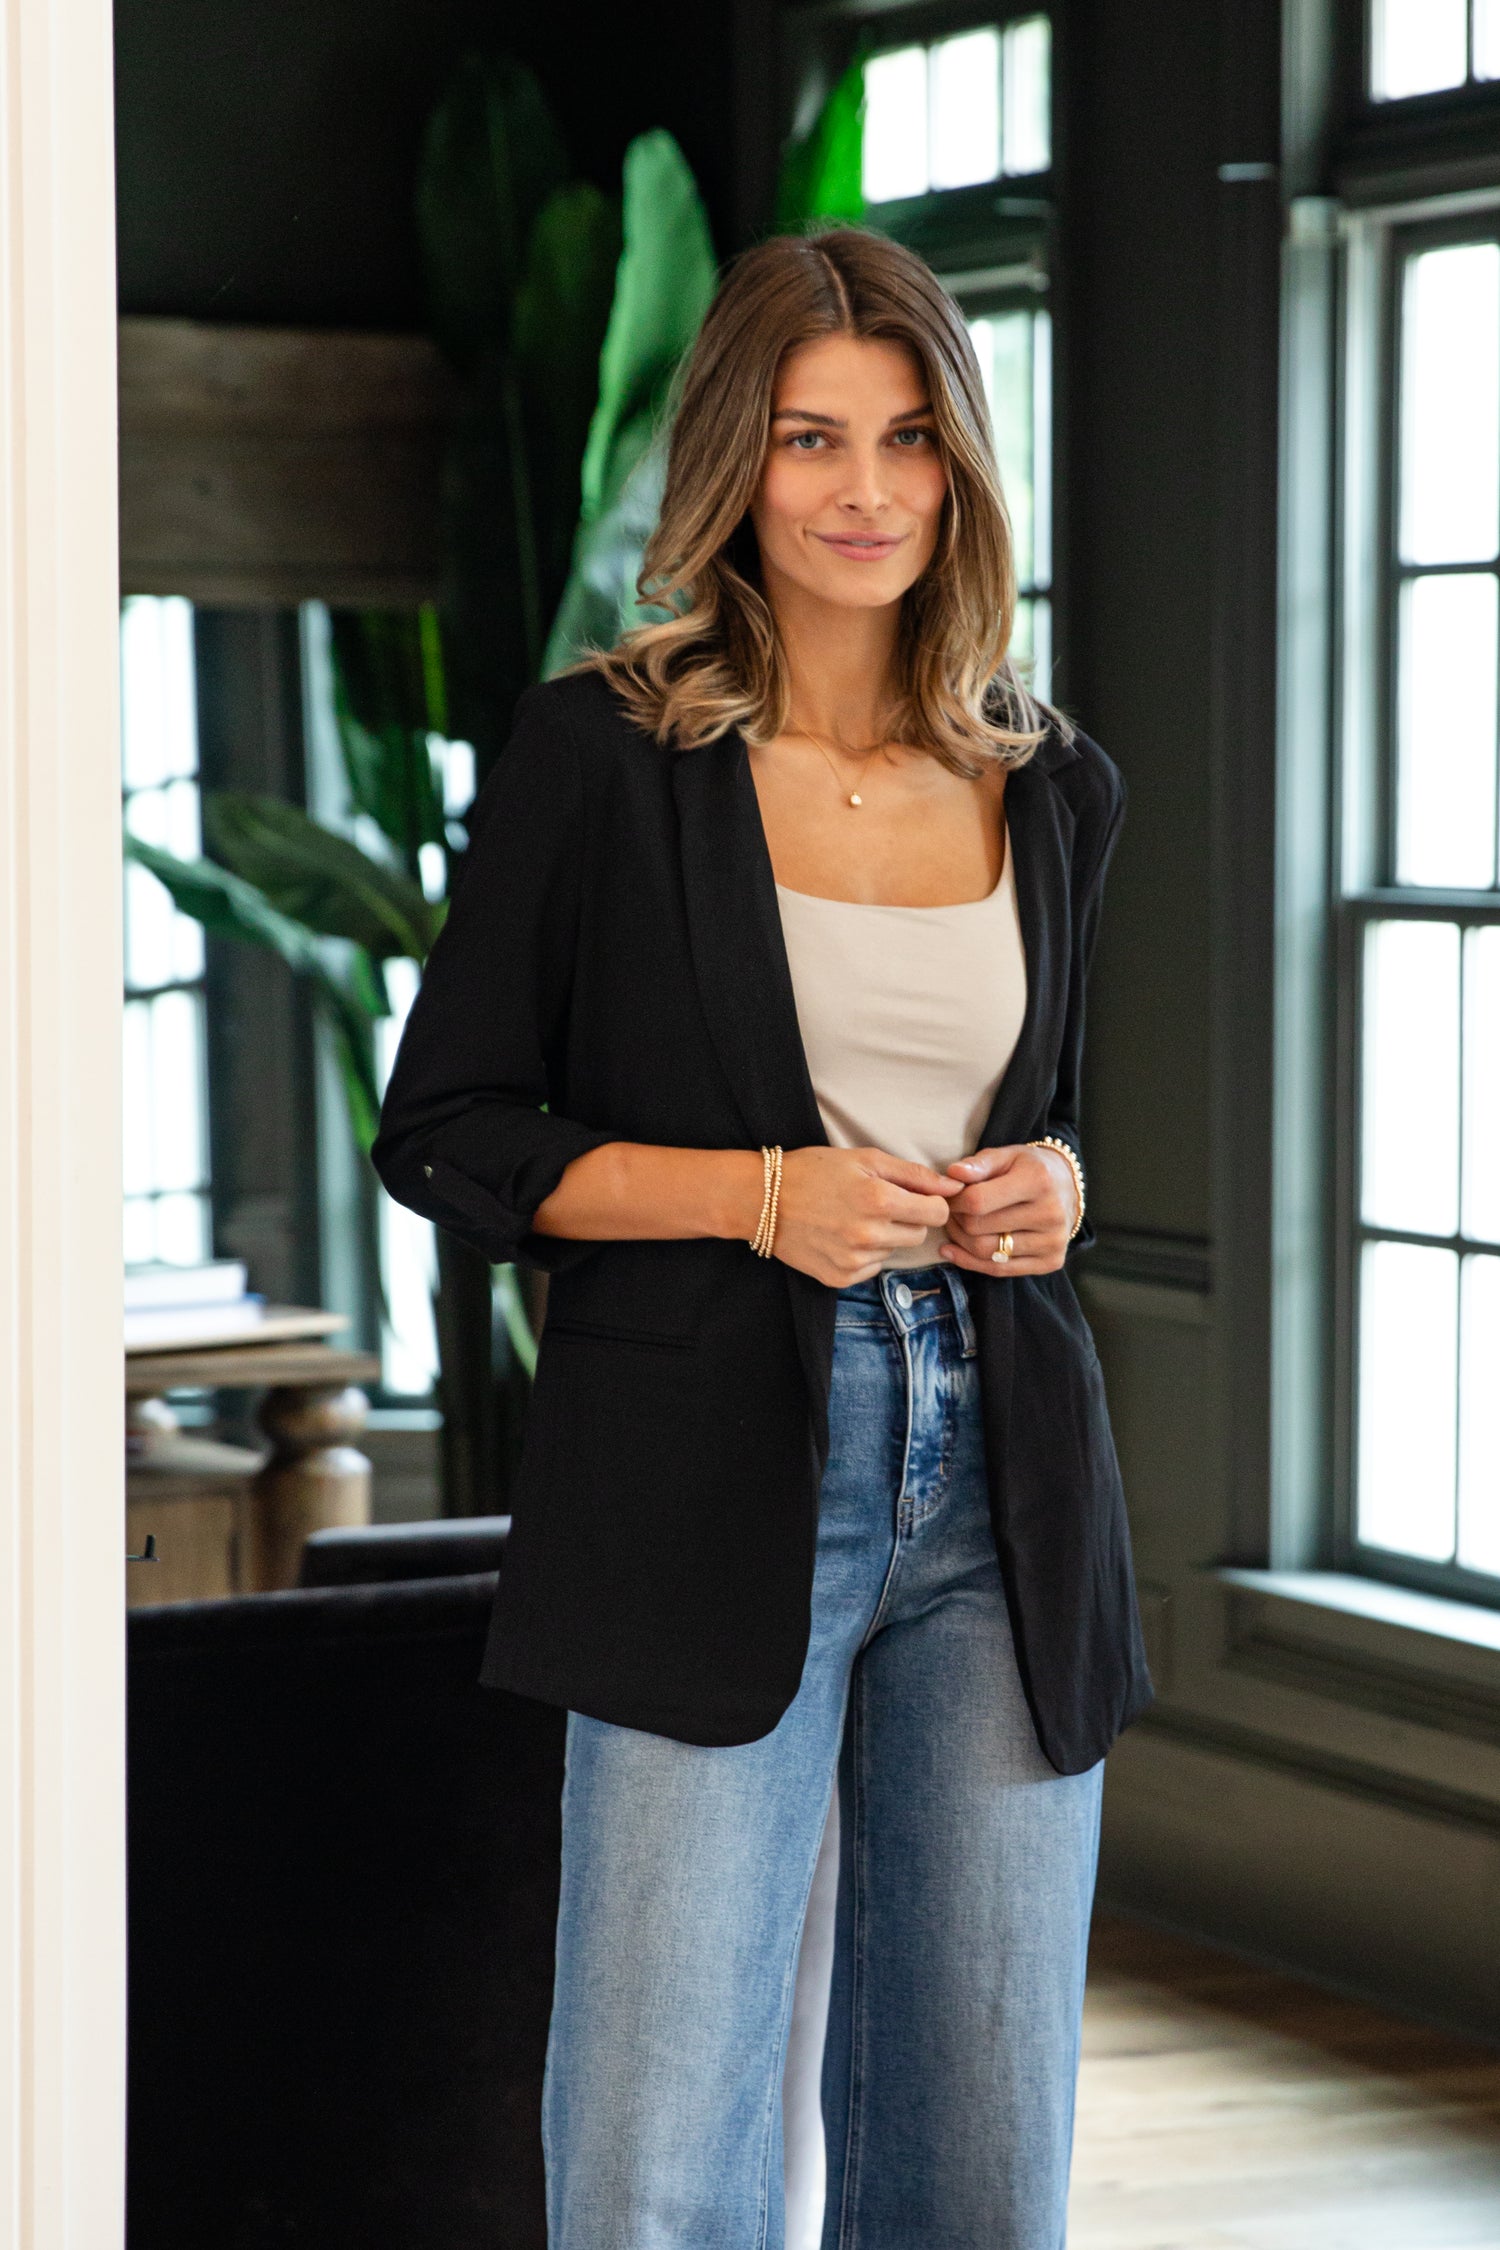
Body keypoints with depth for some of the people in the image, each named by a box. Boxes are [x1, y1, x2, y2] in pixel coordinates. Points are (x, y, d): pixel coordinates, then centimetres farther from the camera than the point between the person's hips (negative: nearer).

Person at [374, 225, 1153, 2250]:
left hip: (1000, 1491, 4)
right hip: (711, 1494, -4)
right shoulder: (602, 754, -2)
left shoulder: (1055, 792, 11)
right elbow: (446, 1135, 0)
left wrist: (1057, 1187, 0)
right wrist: (764, 1192, -13)